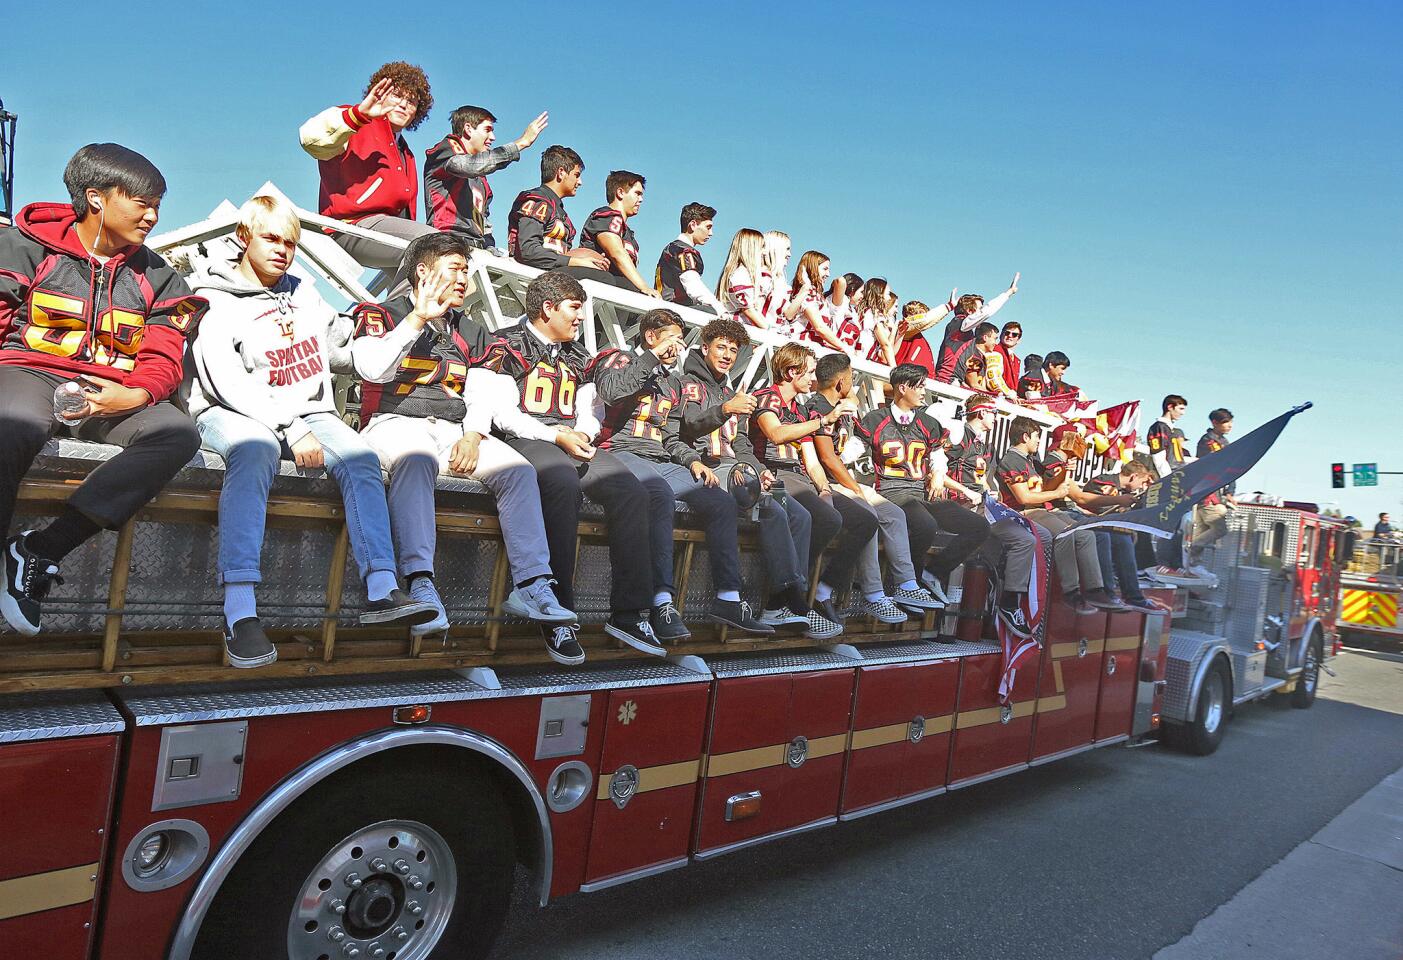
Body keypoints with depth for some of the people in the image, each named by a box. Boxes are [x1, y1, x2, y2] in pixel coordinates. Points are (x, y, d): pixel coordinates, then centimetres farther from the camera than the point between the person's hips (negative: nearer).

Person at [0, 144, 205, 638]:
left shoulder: (156, 276, 17)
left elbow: (163, 361, 7)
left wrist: (134, 396, -15)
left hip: (111, 395, 3)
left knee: (178, 432, -30)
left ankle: (42, 548, -28)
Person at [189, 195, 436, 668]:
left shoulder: (303, 293, 20)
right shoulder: (214, 301, 2)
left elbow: (342, 352, 26)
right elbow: (227, 383, -12)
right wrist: (292, 430, -22)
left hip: (306, 412, 5)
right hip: (233, 414, -5)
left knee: (360, 458, -25)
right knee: (256, 449, -39)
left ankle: (382, 592, -35)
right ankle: (240, 612, -46)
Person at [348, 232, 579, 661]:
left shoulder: (470, 331, 22)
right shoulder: (380, 315, 9)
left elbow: (481, 394, 12)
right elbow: (371, 369, -12)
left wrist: (473, 435, -8)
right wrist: (419, 317, -15)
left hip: (454, 428, 5)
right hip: (396, 421, -4)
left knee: (519, 470, -21)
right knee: (417, 460, -40)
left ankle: (533, 586, -29)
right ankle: (420, 585, -47)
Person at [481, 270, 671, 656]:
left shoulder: (576, 356, 26)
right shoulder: (509, 345, 6)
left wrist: (581, 435, 3)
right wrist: (557, 436, -13)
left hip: (572, 443, 6)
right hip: (526, 442, -6)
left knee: (631, 491, -21)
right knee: (564, 484, -39)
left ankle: (630, 612, -24)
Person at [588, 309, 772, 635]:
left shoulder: (672, 382, 28)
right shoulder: (620, 360, 8)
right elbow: (611, 391, -17)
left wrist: (693, 460, 5)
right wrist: (654, 355, -11)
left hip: (663, 461, 7)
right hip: (623, 453, -7)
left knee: (722, 501, -11)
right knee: (661, 494, -39)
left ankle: (727, 599, -12)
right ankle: (662, 602, -43)